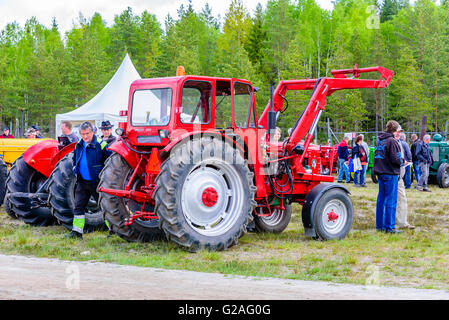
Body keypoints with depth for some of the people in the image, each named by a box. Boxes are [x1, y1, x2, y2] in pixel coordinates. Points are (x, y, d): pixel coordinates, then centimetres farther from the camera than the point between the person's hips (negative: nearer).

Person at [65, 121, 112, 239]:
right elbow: (74, 159, 27)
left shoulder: (100, 144, -11)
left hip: (96, 182, -6)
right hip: (82, 182, 6)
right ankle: (77, 232, 12)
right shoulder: (79, 145, 9)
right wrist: (75, 170, 13)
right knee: (78, 206, 6)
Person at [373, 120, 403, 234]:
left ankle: (380, 225, 17)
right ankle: (389, 227, -3)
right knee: (391, 201, -4)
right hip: (390, 173, -8)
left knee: (381, 199, 12)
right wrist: (402, 162, 0)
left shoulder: (378, 140, 11)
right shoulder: (392, 141, -15)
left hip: (380, 173, 8)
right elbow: (395, 159, -18)